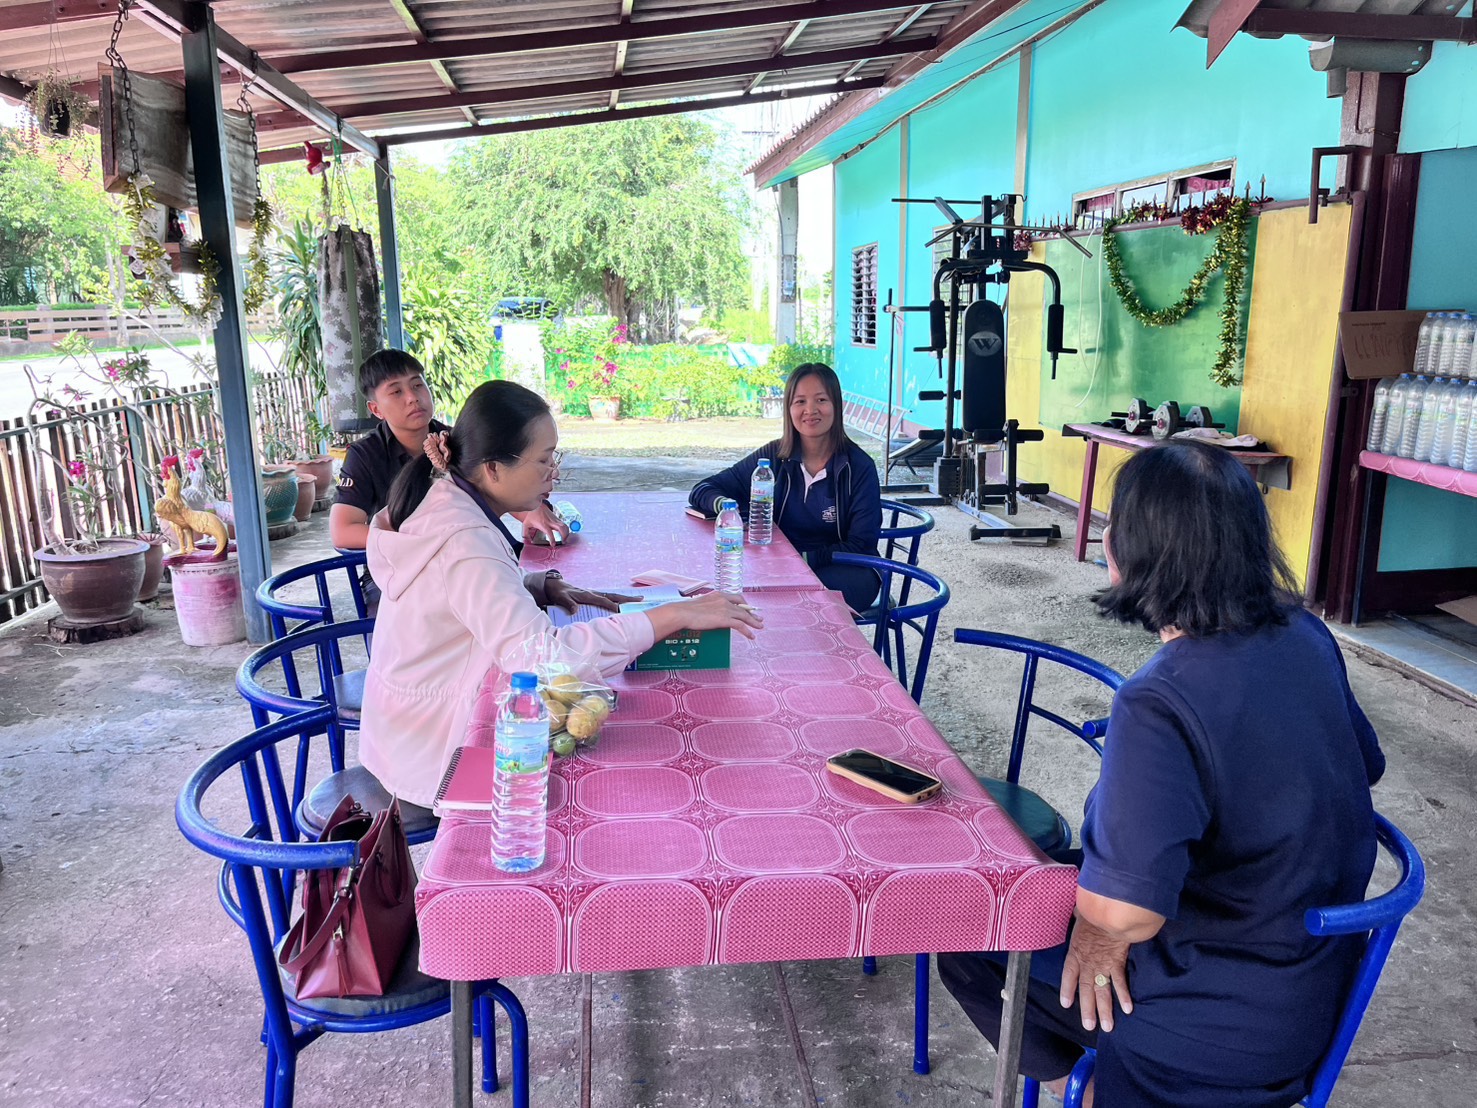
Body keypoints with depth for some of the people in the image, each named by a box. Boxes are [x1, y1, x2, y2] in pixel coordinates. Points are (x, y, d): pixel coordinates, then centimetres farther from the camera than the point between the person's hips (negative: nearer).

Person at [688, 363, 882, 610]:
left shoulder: (859, 467, -5)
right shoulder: (774, 456, 4)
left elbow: (861, 547, -7)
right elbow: (702, 490, 7)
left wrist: (803, 558, -22)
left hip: (844, 572, -3)